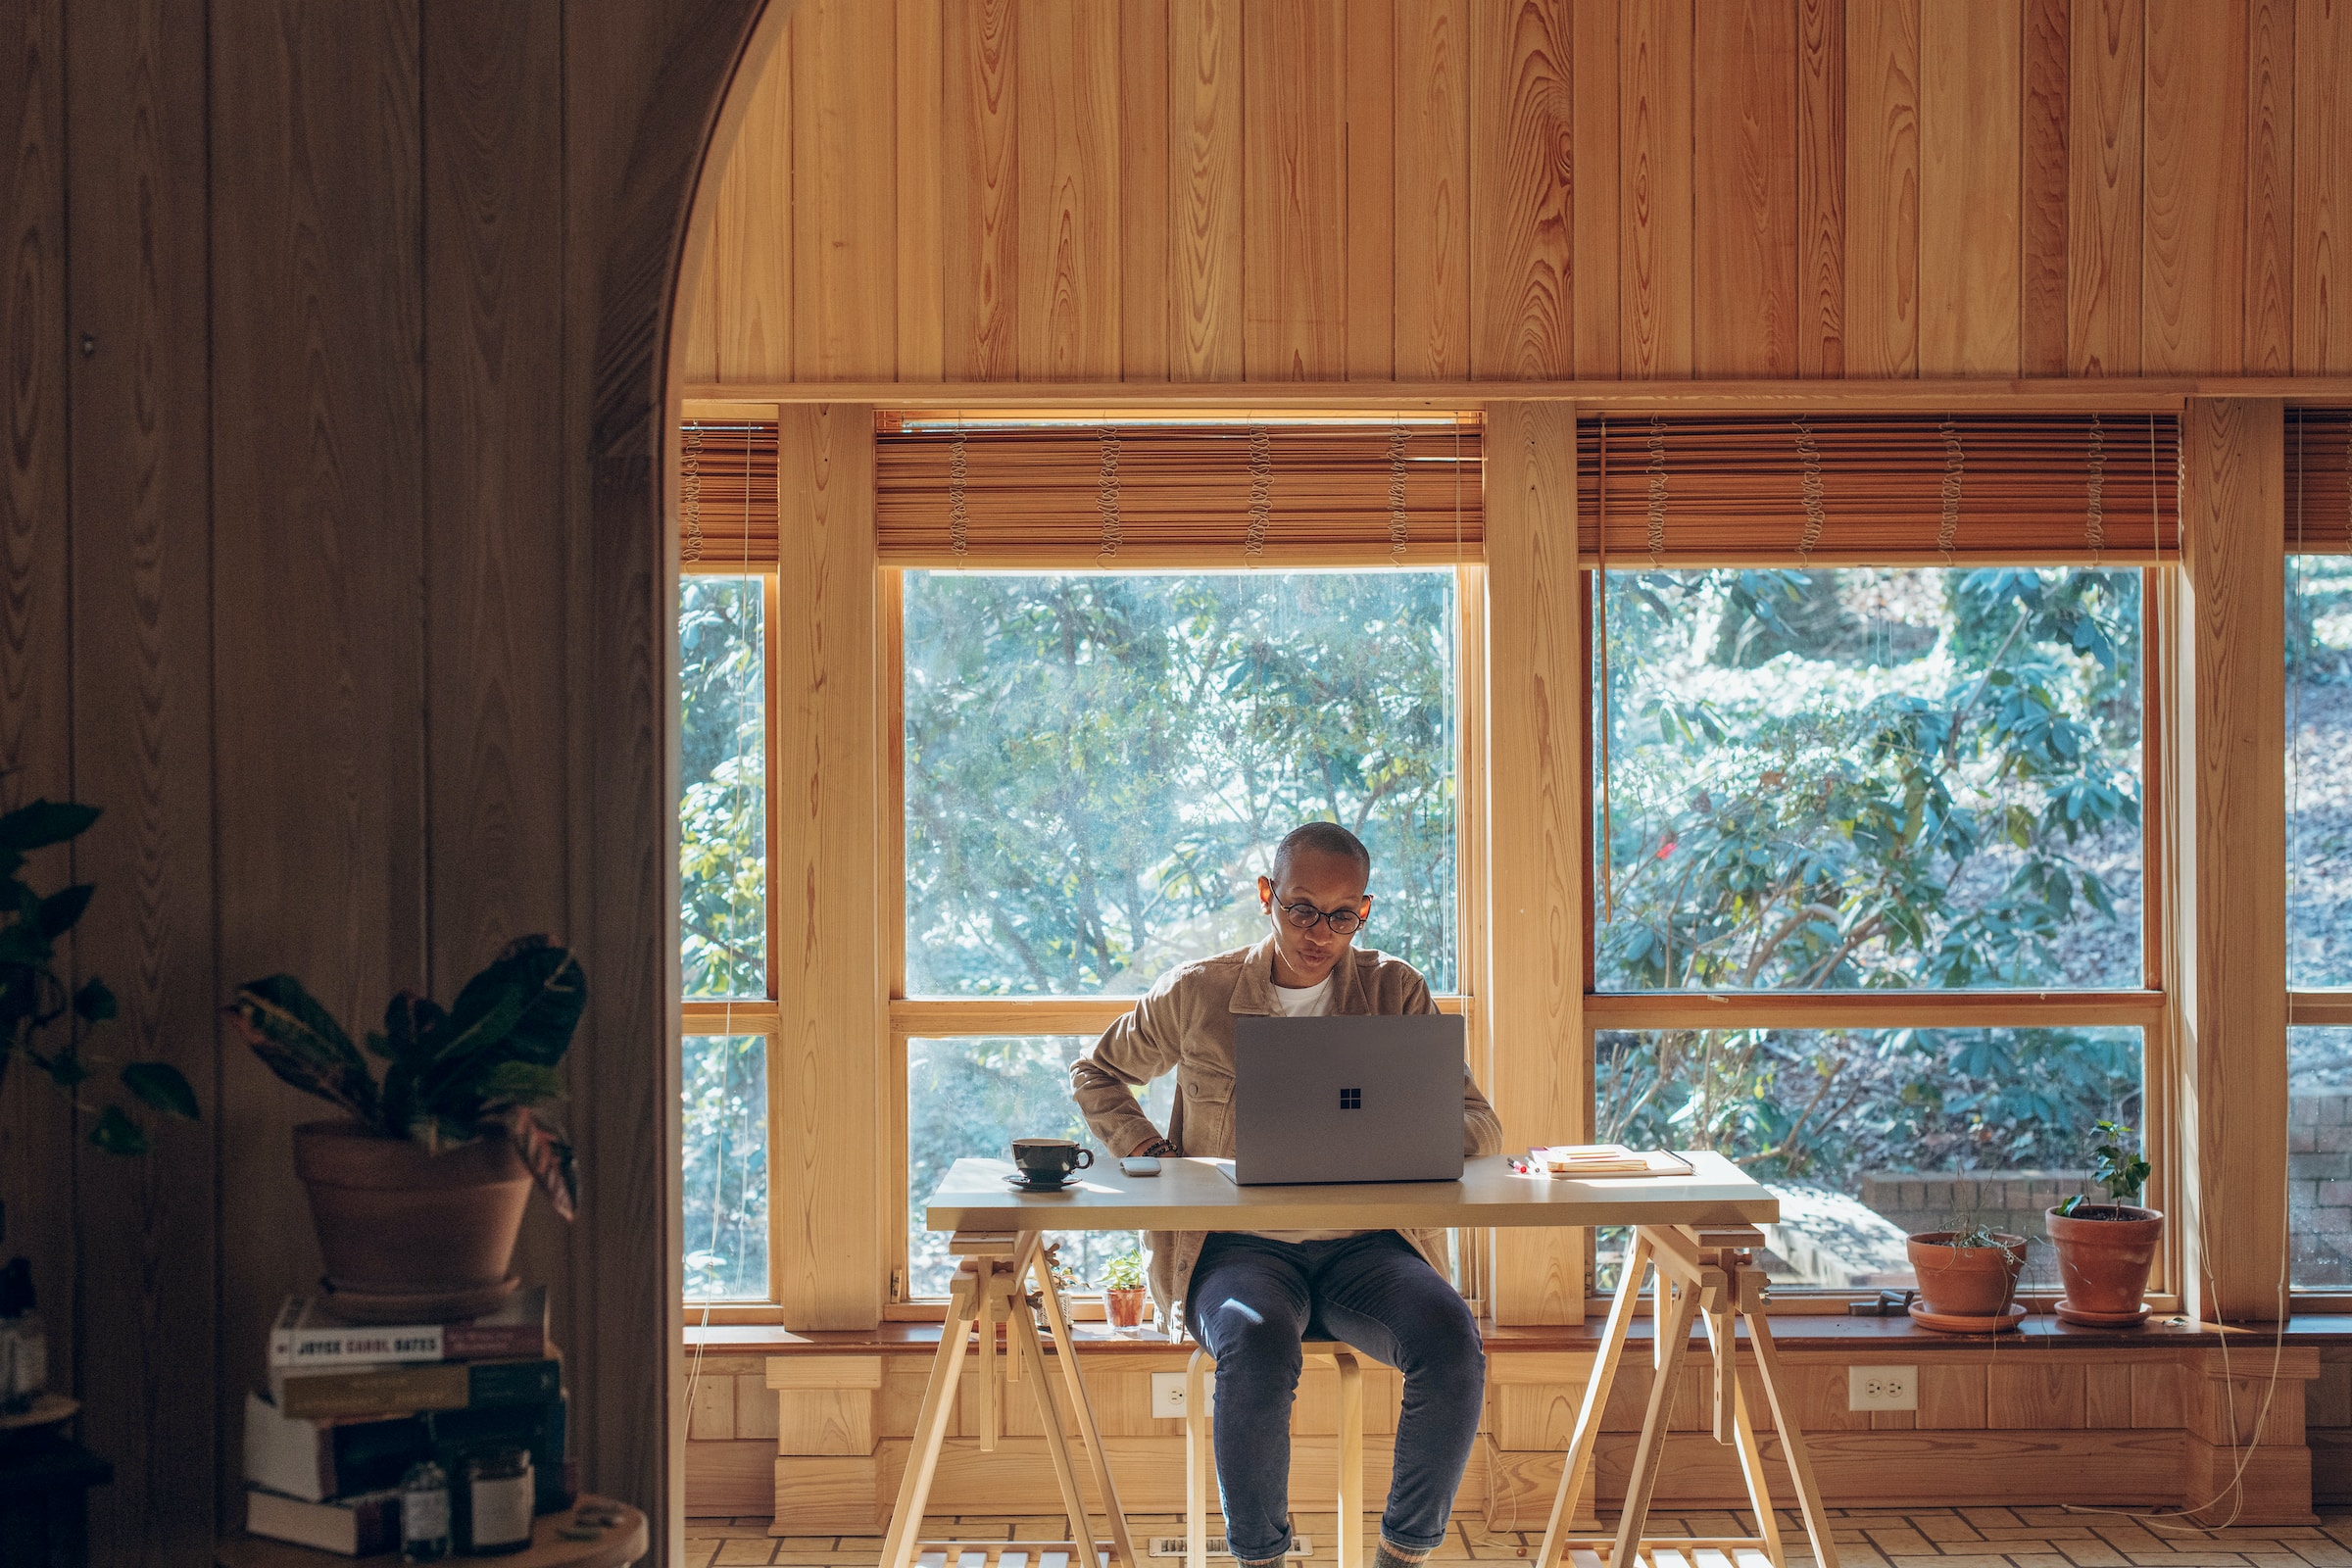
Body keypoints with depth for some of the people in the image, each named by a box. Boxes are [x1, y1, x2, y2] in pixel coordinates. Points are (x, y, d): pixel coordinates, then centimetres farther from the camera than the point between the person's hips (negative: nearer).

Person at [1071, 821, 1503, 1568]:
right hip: (1238, 1246, -1)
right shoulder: (1197, 994, 6)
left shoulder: (1396, 992, 8)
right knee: (1257, 1345, -37)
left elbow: (1480, 1125, 5)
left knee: (1452, 1340, -31)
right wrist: (1150, 1153, 2)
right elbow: (1095, 1074, 21)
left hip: (1366, 1245, 1)